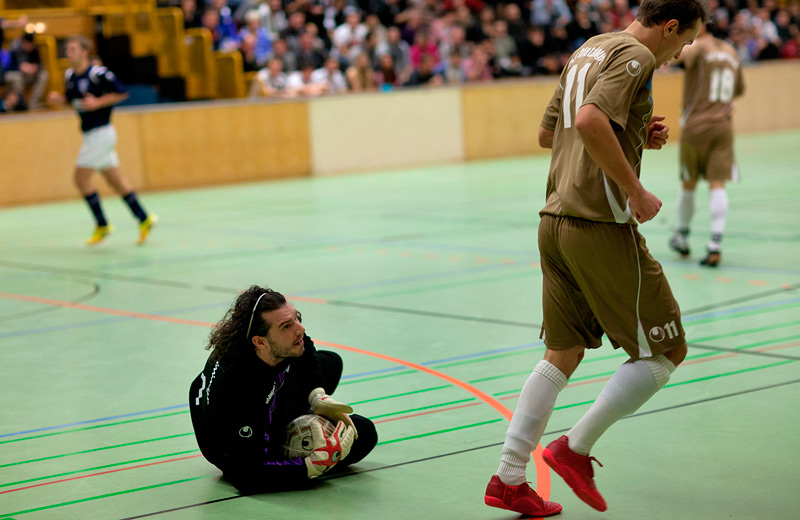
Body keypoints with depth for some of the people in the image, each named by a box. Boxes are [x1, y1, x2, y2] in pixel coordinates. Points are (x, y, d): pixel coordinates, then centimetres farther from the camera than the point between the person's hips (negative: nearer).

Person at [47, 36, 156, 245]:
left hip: (101, 132, -8)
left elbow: (122, 93, -13)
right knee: (115, 180, 12)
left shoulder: (98, 74, -16)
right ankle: (144, 219, 19)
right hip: (90, 134, 8)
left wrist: (98, 102, -21)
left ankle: (102, 225, 5)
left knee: (81, 178, -7)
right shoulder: (69, 76, 7)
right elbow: (71, 98, 19)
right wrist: (58, 98, -1)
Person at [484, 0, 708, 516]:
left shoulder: (589, 50, 18)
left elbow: (548, 132, 25)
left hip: (556, 222, 9)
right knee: (665, 352, 4)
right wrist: (636, 192, -18)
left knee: (561, 356, 15)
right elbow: (590, 121, -26)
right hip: (601, 226, -9)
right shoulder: (636, 55, -9)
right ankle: (576, 449, 4)